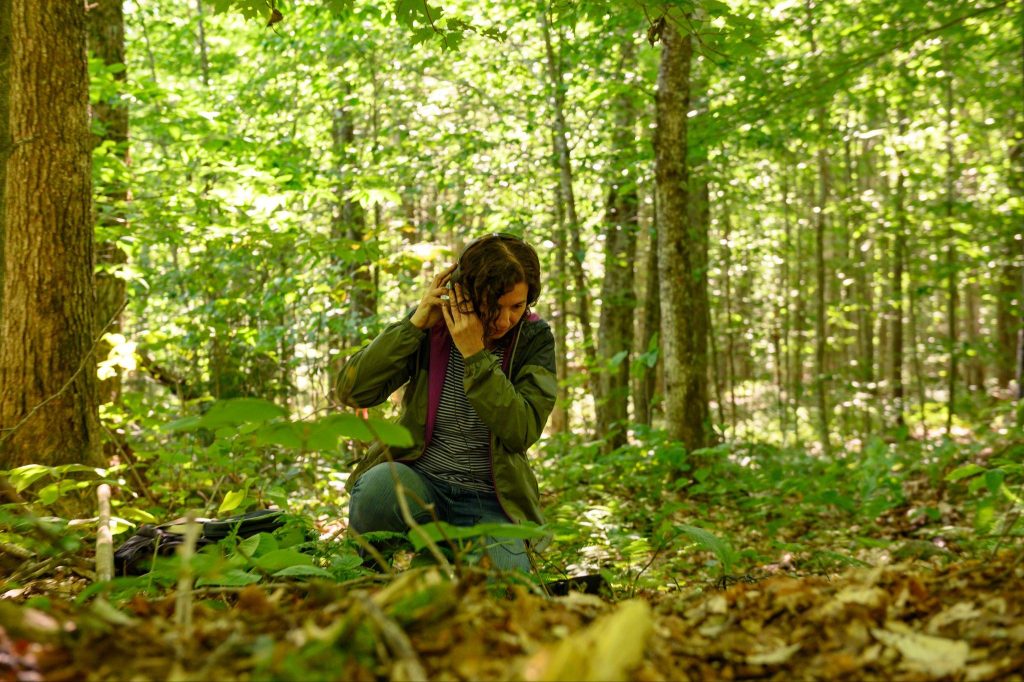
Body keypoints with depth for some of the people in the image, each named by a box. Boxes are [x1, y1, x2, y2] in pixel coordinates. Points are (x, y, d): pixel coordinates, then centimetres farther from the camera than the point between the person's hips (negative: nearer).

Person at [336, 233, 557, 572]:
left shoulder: (533, 338, -3)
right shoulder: (432, 325, -2)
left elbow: (522, 432, -16)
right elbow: (353, 391, -10)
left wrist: (476, 356, -22)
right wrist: (415, 324, -15)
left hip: (489, 499, 0)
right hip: (419, 480, 0)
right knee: (377, 486, -35)